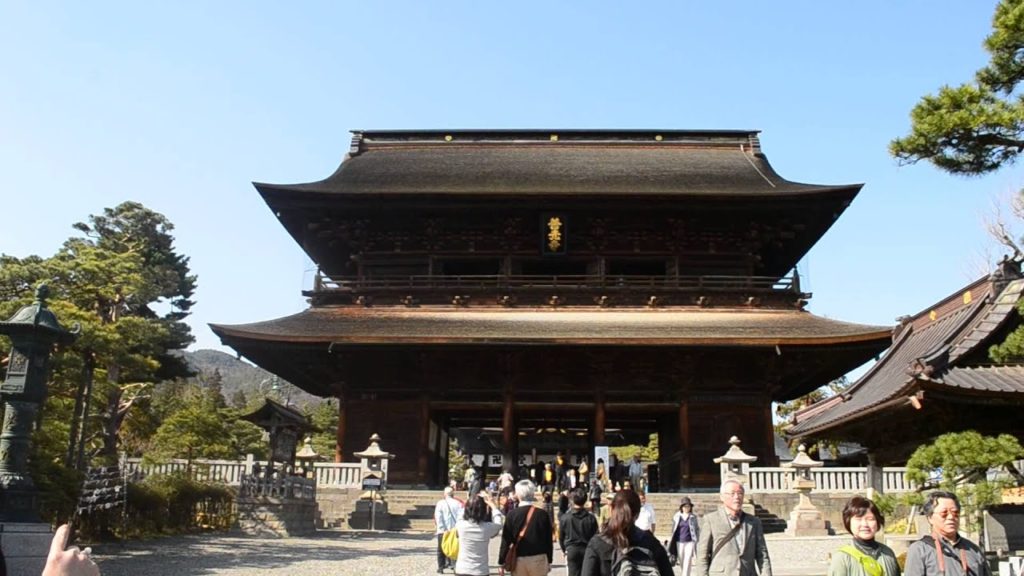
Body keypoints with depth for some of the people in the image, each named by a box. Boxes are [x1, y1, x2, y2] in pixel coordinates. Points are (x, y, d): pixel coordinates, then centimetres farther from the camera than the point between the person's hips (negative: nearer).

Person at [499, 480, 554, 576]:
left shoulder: (512, 515, -7)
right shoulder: (543, 514, -4)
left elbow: (506, 540, -5)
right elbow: (548, 540, 2)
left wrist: (502, 561, 4)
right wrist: (549, 561, 13)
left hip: (519, 560, -1)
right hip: (539, 559, 1)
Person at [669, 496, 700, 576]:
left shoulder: (693, 517, -1)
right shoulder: (677, 516, 3)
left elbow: (697, 530, 5)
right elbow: (673, 530, 9)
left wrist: (697, 541, 1)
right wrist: (671, 542, 11)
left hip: (689, 542, -2)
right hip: (679, 542, 2)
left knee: (687, 563, -8)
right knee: (681, 563, 13)